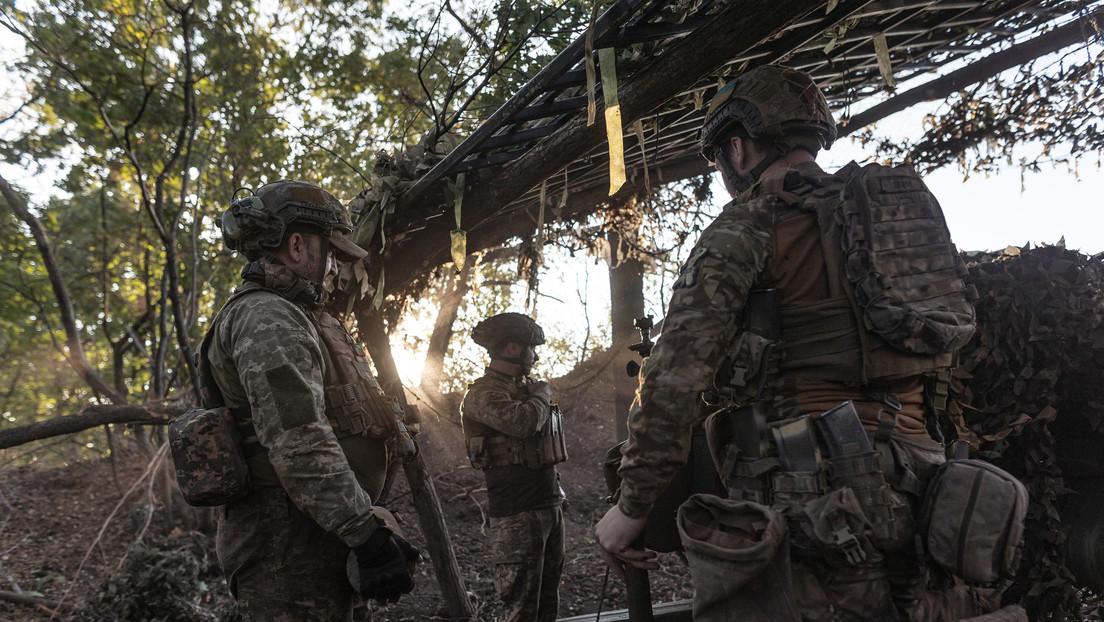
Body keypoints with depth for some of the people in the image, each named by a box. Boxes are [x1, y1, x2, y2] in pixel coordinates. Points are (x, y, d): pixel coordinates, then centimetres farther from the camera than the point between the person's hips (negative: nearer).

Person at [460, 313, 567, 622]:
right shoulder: (482, 393, -11)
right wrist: (542, 394, -9)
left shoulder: (525, 388, 17)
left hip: (550, 507, 9)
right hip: (517, 515, -9)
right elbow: (523, 422, -30)